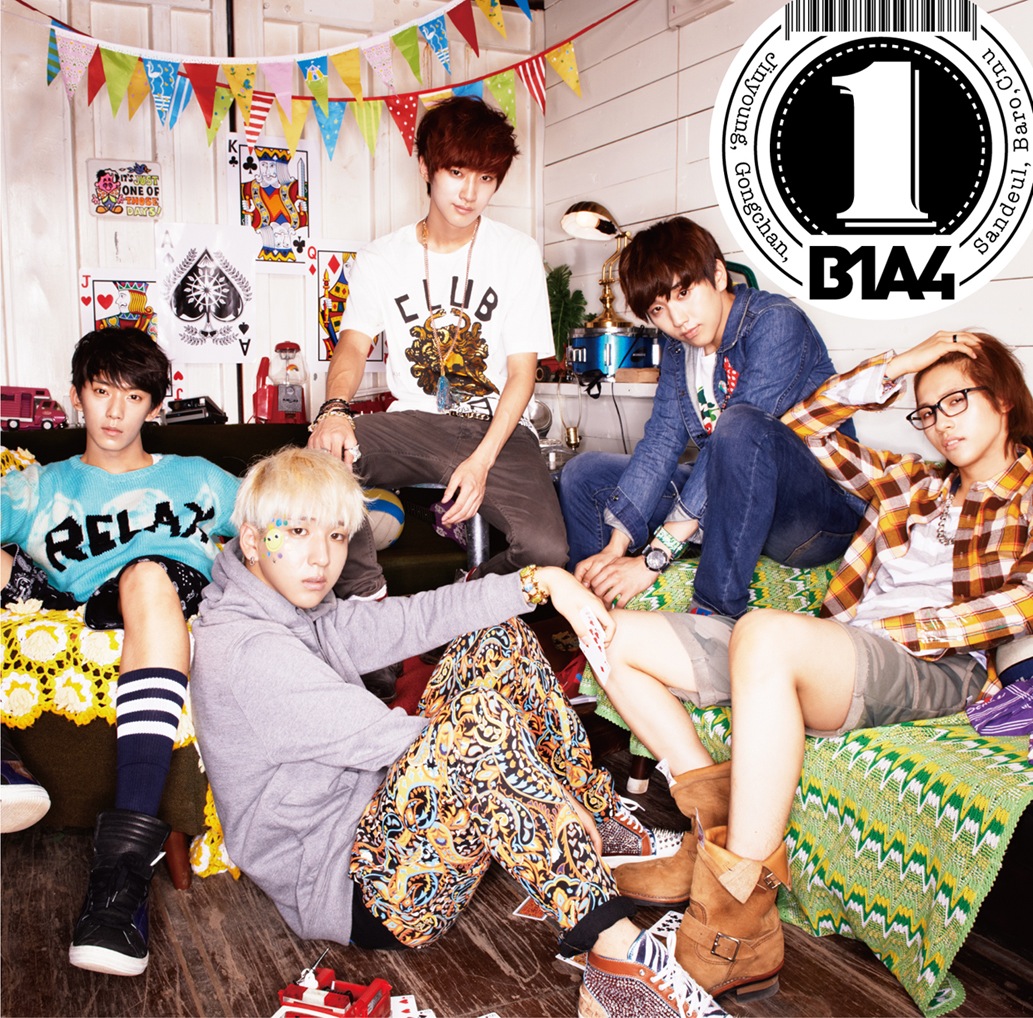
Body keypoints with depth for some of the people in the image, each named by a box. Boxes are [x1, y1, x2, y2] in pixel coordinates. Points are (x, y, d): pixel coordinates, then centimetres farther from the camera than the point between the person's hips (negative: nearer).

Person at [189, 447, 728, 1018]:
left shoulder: (300, 614, 7)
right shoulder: (244, 652, -23)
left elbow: (413, 620, -1)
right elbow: (391, 739, -25)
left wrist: (542, 582, -10)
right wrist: (547, 793, -20)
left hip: (377, 818, 10)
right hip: (347, 894, -10)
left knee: (494, 640, 3)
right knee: (480, 715, -35)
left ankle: (605, 824, 9)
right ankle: (619, 952, -29)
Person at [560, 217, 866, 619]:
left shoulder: (775, 322, -17)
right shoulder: (679, 347, 5)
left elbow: (741, 433, -27)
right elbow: (660, 442, -3)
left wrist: (655, 556, -31)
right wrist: (614, 546, -16)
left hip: (822, 514, -7)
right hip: (732, 501, 7)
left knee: (740, 424, -38)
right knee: (584, 474, 4)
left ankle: (716, 615, -30)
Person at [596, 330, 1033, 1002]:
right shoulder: (912, 483, 29)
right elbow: (806, 424, 28)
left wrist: (900, 628, -14)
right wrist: (897, 366, 23)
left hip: (932, 669, -7)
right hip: (831, 654, 7)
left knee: (764, 632, -42)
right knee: (616, 638, -3)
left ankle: (740, 935, -36)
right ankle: (719, 822, -9)